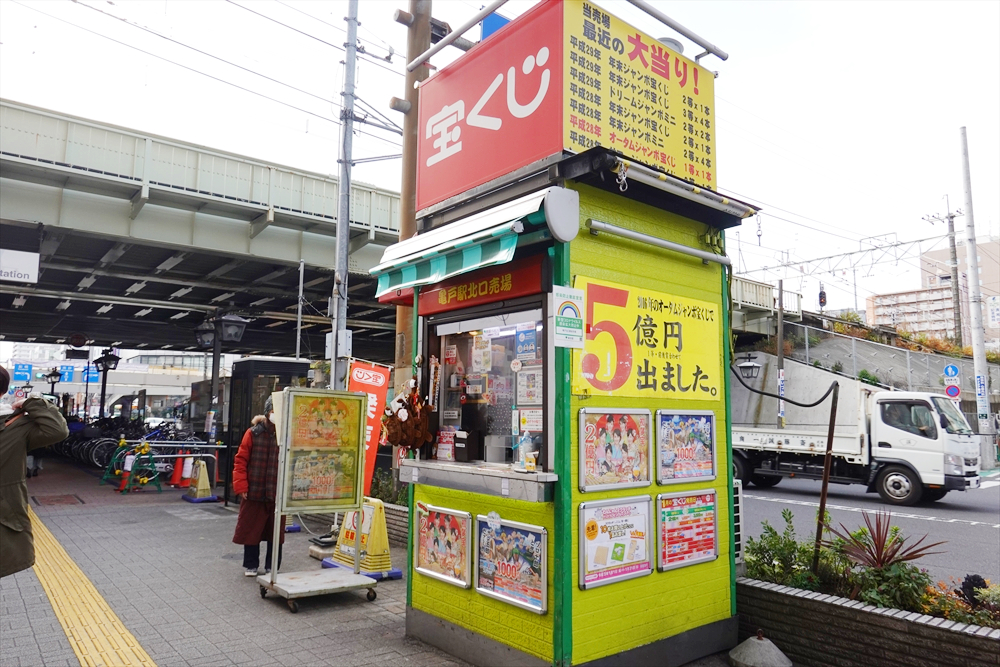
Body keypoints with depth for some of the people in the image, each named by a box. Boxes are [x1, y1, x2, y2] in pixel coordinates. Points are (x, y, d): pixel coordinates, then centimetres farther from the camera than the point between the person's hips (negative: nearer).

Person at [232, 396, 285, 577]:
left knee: (276, 532, 11)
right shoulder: (253, 433, -4)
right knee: (250, 530, 11)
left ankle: (272, 567, 26)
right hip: (254, 493, 0)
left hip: (278, 494, 1)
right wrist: (241, 486, -8)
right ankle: (251, 565, 29)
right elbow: (241, 460, -2)